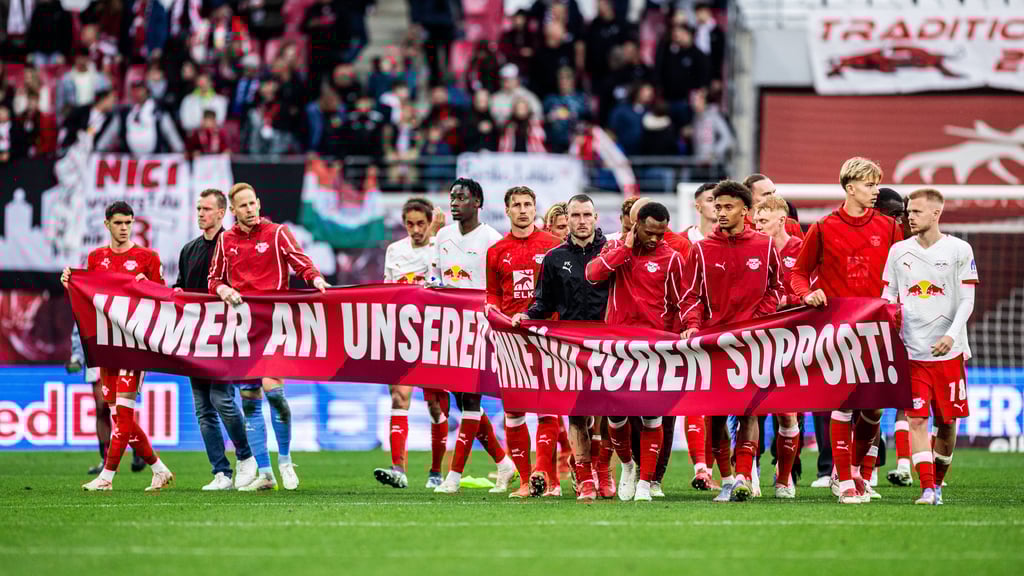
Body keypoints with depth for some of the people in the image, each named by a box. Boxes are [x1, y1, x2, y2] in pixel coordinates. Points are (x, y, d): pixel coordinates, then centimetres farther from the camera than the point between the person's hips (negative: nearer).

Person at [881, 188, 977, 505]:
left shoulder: (959, 250, 1)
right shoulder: (898, 251, 8)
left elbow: (966, 301, -2)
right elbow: (887, 299, 10)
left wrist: (951, 335, -16)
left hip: (949, 351, -1)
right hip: (911, 349, 1)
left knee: (947, 422, 5)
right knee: (917, 419, -9)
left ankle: (937, 482, 22)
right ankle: (927, 488, -10)